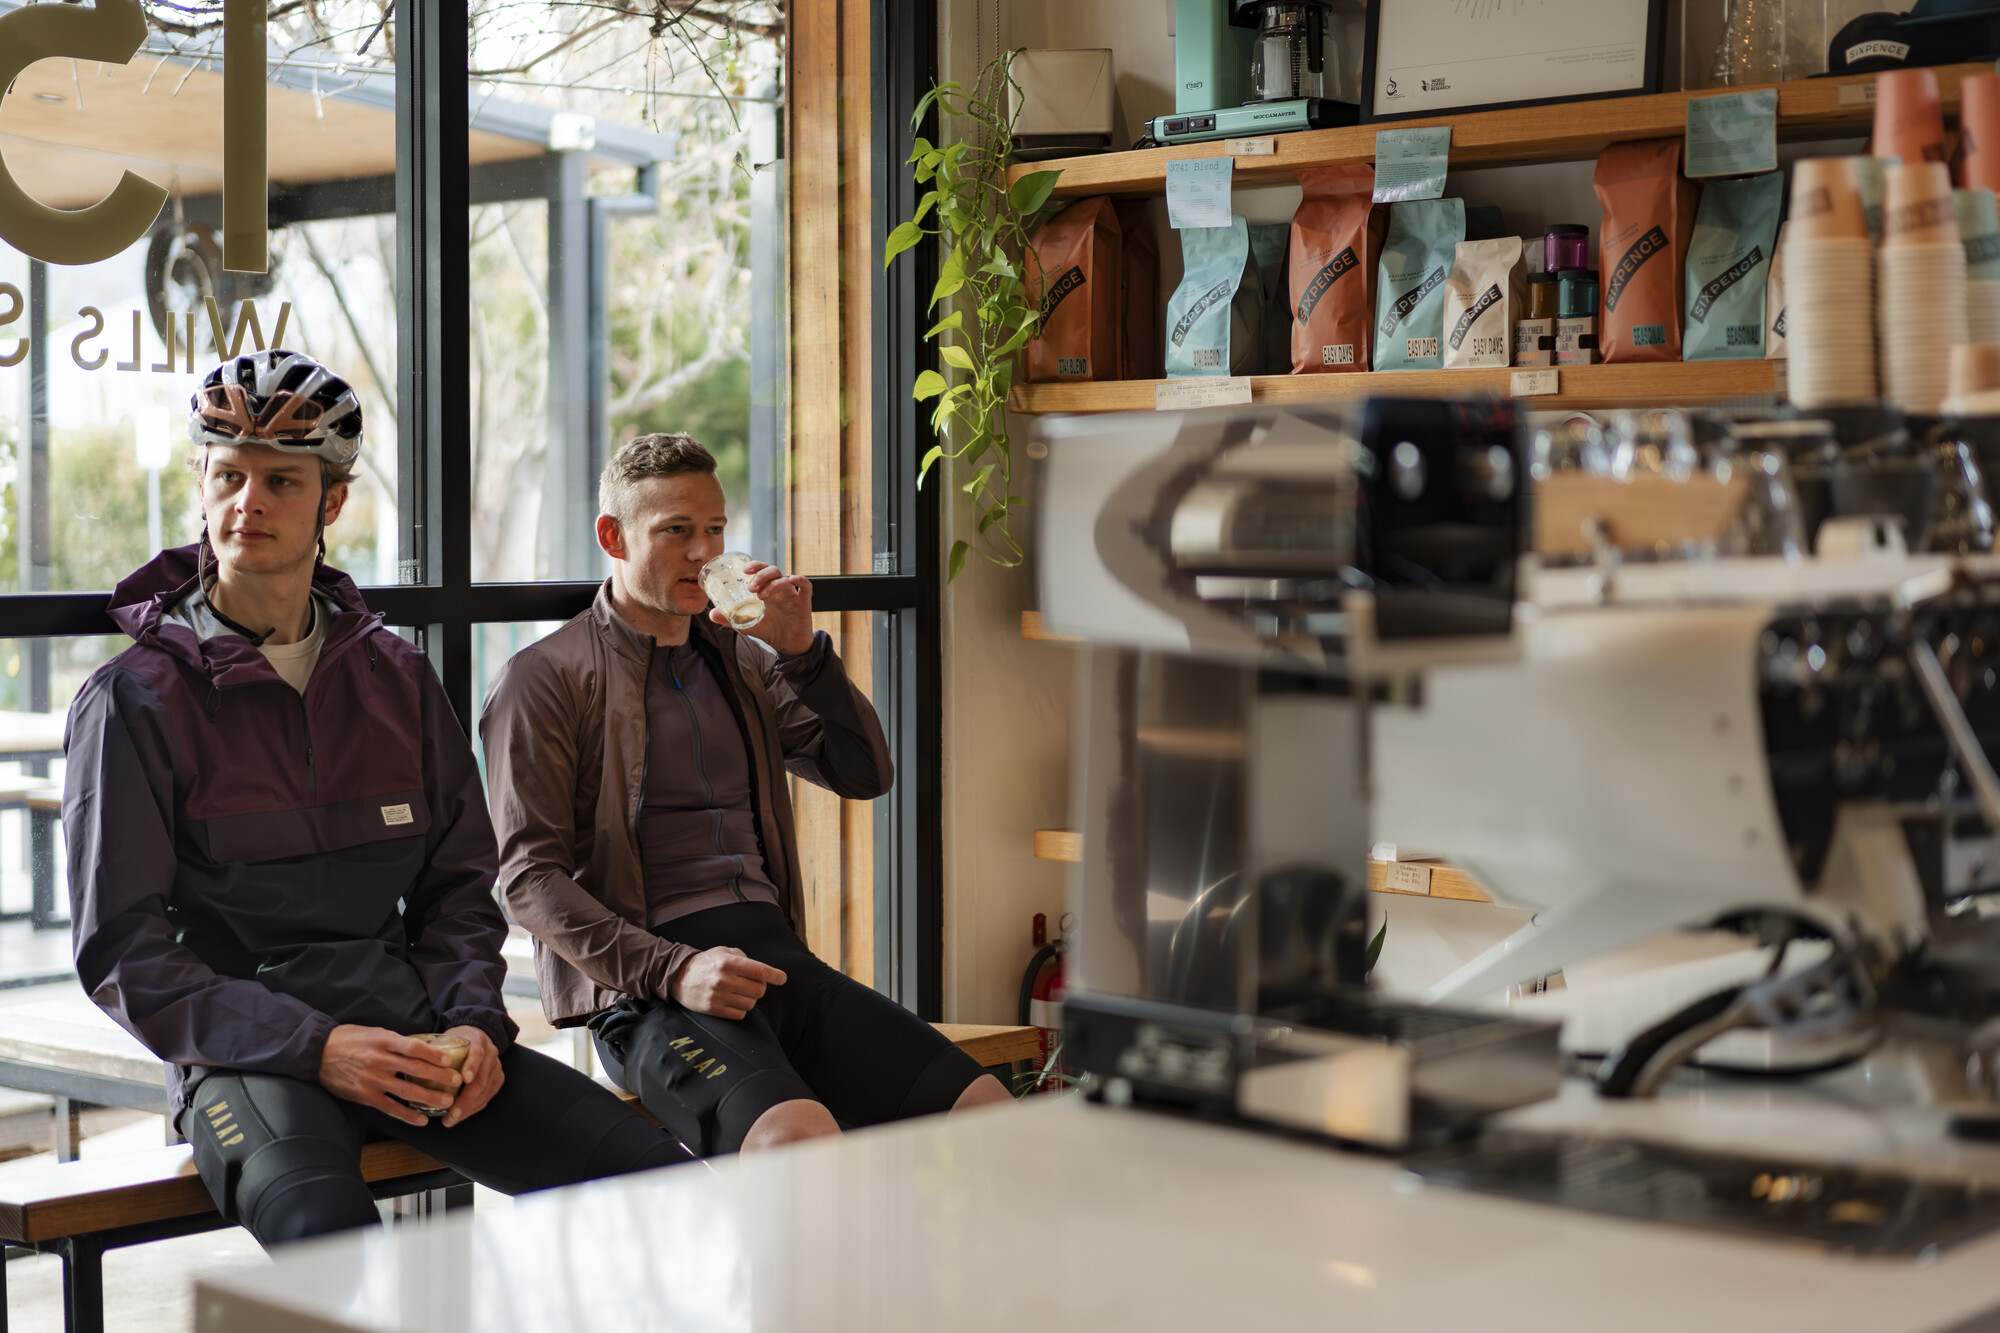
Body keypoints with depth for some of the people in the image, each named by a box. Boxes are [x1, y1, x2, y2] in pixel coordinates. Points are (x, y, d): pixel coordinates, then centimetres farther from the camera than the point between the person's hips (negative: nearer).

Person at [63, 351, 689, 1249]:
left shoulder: (397, 680, 15)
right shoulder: (135, 701, 1)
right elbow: (122, 953, -4)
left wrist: (473, 1023, -3)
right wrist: (314, 1047, -16)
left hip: (413, 1028, 5)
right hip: (244, 1054, -4)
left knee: (661, 1183, -16)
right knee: (323, 1228, -39)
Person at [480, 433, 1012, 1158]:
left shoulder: (740, 659, 24)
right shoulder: (546, 677, 4)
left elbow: (865, 774, 17)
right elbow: (530, 876, -5)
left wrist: (800, 649, 3)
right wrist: (671, 971, -19)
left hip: (776, 955, 6)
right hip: (646, 983, -6)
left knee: (986, 1112, -15)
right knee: (799, 1137, -36)